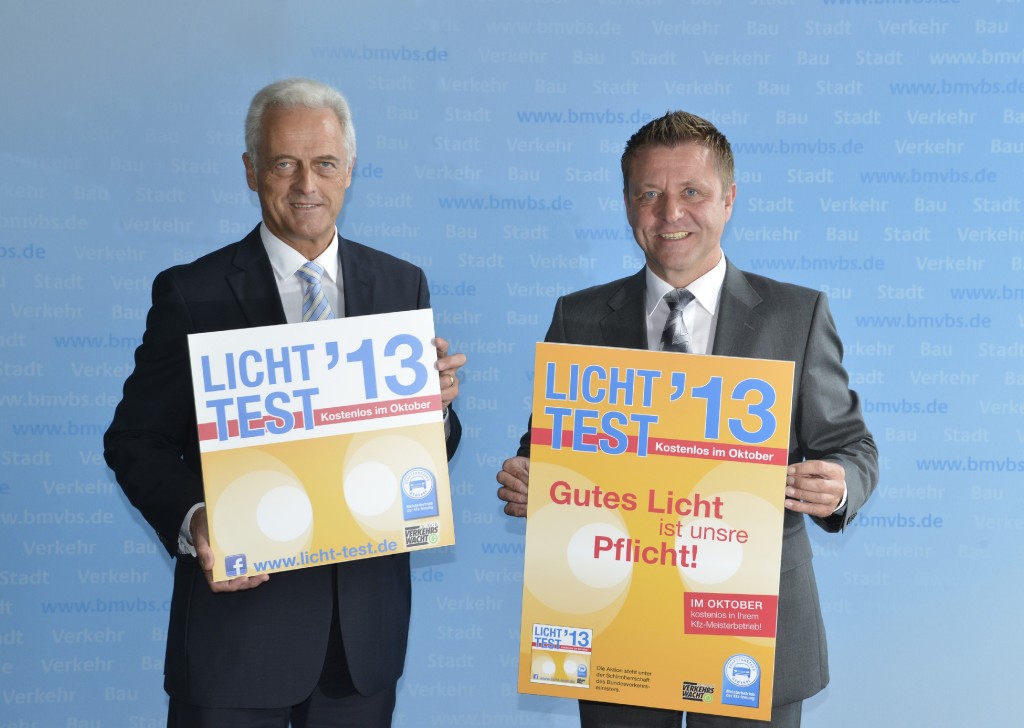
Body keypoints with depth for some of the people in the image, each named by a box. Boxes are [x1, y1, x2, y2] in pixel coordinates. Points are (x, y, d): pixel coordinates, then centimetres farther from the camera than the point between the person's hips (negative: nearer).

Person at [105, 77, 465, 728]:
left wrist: (437, 405, -14)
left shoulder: (403, 285, 4)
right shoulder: (191, 293, -5)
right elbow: (137, 439, -2)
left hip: (366, 617, 3)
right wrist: (191, 520, -20)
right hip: (239, 608, -3)